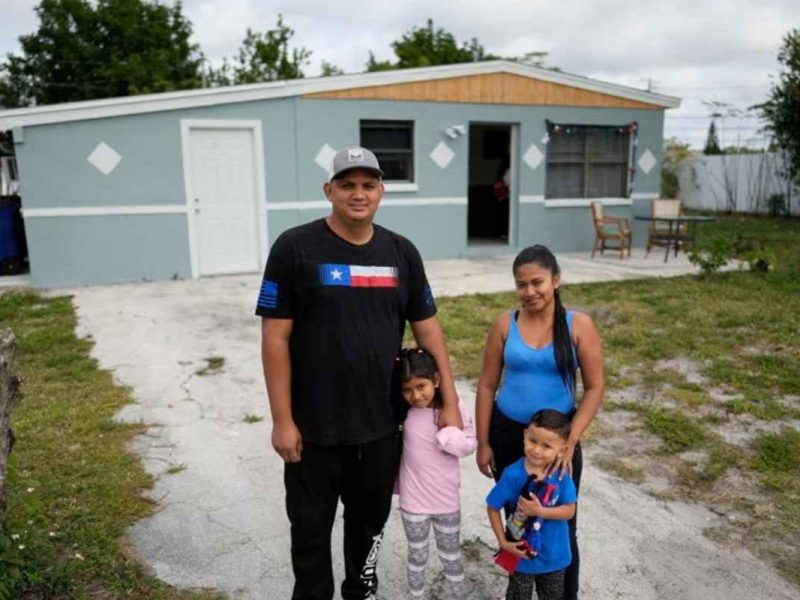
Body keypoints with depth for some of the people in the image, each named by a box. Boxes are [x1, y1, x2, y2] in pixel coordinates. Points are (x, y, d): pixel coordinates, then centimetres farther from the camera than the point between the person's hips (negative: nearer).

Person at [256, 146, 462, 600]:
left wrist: (450, 403, 3)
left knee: (370, 523, 21)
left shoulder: (402, 252, 3)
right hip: (313, 428, -3)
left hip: (381, 426, 4)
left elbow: (428, 329, 7)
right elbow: (275, 337, -9)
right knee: (311, 532, 13)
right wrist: (282, 420, -11)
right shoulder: (295, 248, -9)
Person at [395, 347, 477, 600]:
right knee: (417, 558, 19)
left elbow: (470, 444, -8)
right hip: (413, 501, 1)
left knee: (451, 559, 19)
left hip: (447, 500, 0)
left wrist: (447, 433, -24)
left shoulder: (453, 408, -15)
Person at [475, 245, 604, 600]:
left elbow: (594, 388, -7)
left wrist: (570, 442, -15)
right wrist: (483, 443, -1)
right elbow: (487, 385, 0)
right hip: (507, 434, 1)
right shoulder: (505, 325, -5)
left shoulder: (579, 325, -8)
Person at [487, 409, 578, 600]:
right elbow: (492, 508, -13)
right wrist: (503, 542, -14)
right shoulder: (513, 475, -24)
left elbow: (569, 511, -16)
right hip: (523, 555, -2)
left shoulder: (562, 474, -17)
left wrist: (540, 511, -30)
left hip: (555, 555, 3)